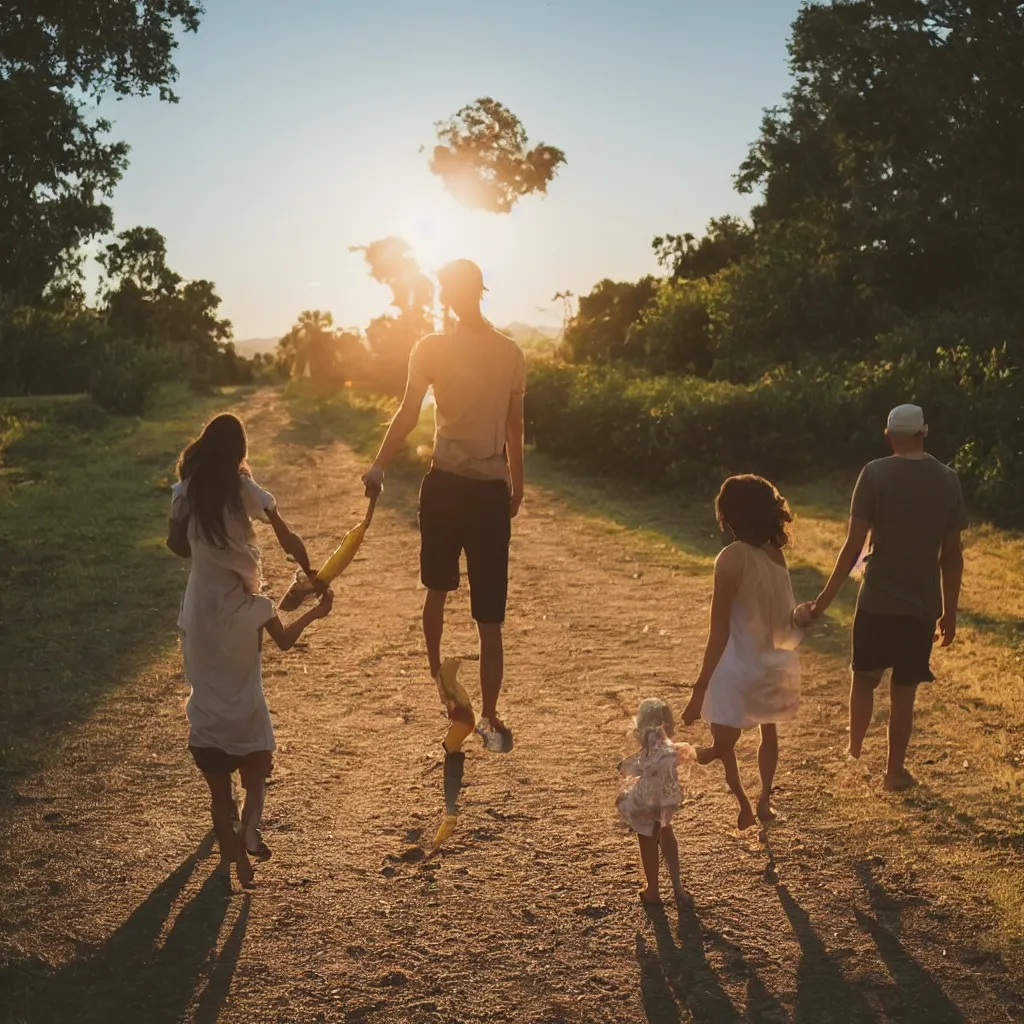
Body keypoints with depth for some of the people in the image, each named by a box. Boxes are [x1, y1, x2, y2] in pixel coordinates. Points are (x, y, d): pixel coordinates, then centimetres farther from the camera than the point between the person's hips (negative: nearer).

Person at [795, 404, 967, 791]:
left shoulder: (875, 474, -10)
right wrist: (950, 612, 12)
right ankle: (895, 770, 20)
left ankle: (854, 754, 26)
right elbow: (952, 556, 2)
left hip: (877, 602, -2)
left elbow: (854, 546, -13)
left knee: (863, 679, 18)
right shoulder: (948, 480, -1)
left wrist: (825, 598, -6)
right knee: (904, 691, 12)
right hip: (923, 605, 2)